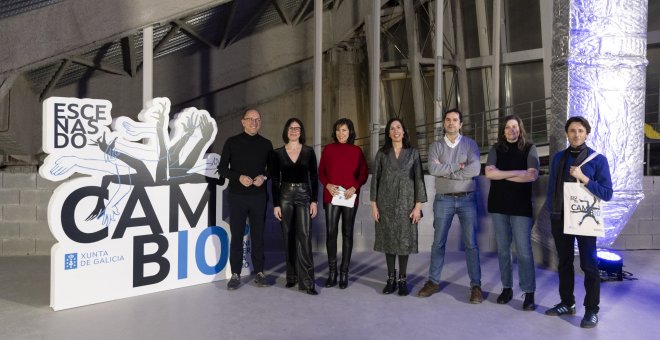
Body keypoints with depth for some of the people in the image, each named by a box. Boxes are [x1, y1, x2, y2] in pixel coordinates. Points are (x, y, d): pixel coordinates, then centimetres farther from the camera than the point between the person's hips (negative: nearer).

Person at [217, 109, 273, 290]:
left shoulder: (266, 144, 7)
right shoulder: (232, 142, 2)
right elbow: (222, 168, 2)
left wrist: (264, 177, -9)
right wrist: (239, 177, -15)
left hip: (259, 196, 1)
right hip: (237, 195, -1)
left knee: (258, 235, 6)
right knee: (237, 236, 3)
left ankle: (259, 272, 17)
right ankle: (235, 274, 12)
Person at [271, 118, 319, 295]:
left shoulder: (309, 151, 3)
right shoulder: (278, 153, 4)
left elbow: (314, 177, 3)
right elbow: (275, 180, 3)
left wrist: (314, 200, -5)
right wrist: (275, 204, -2)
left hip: (303, 195, -1)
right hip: (285, 196, 1)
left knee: (304, 237, -9)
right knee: (289, 238, 8)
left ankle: (306, 281, -5)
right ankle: (291, 276, 21)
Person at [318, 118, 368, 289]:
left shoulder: (357, 151, 6)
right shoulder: (328, 149, 7)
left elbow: (363, 174, 6)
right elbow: (321, 172, 8)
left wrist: (354, 187, -10)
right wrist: (327, 185, -10)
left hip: (350, 197, 0)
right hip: (331, 196, 0)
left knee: (347, 233, 5)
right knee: (331, 233, -3)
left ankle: (344, 272, 13)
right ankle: (332, 271, 10)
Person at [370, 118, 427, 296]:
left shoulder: (413, 153, 4)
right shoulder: (381, 153, 6)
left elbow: (419, 179, 0)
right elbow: (375, 179, 4)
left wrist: (418, 205, -7)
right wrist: (374, 204, -3)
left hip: (406, 202, -1)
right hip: (386, 202, 1)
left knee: (404, 239, 1)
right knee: (388, 239, 4)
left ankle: (402, 279, 12)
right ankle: (391, 278, 14)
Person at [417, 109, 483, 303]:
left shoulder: (470, 144, 2)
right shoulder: (436, 146, 5)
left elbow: (475, 169, -14)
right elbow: (432, 169, -12)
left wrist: (445, 171, -12)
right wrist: (457, 166, -13)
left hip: (467, 199, -1)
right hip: (443, 200, 1)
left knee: (471, 243, 2)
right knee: (438, 242, 8)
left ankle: (476, 285, 12)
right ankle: (433, 281, 19)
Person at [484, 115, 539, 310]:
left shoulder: (529, 148, 2)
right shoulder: (496, 149, 7)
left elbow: (533, 176, -11)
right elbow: (489, 173, -8)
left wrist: (502, 174, -10)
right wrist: (518, 172, -13)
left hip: (521, 206, -2)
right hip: (498, 205, 3)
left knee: (523, 250, -3)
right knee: (503, 249, 8)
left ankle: (529, 292, 7)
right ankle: (507, 288, 19)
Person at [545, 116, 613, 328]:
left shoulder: (598, 159, -6)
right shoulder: (558, 157, 6)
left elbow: (607, 194, -11)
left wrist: (584, 178, -22)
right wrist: (552, 211, 4)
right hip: (559, 218, 4)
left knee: (588, 265, 5)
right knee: (564, 262, 14)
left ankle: (591, 310, 18)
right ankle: (567, 303, 28)